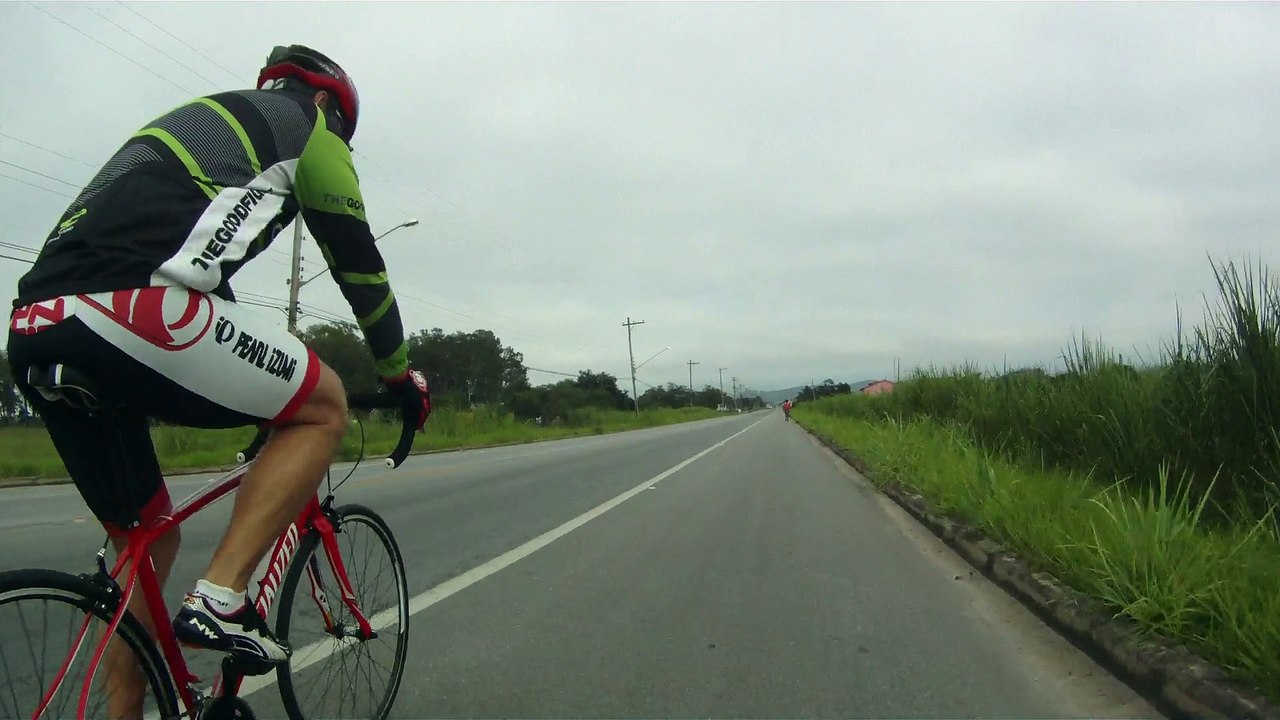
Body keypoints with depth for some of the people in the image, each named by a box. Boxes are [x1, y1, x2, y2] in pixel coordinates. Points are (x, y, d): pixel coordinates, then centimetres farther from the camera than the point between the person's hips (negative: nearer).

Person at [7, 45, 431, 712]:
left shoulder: (199, 120, 37)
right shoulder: (305, 126, 16)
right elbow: (358, 263, 14)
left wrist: (256, 391, 48)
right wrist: (401, 375, 27)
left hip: (34, 332, 9)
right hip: (126, 310, -9)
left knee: (149, 544, 20)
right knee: (323, 407, 8)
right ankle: (220, 599, -2)